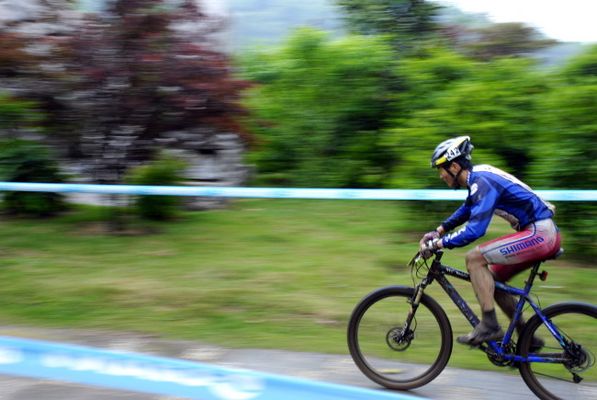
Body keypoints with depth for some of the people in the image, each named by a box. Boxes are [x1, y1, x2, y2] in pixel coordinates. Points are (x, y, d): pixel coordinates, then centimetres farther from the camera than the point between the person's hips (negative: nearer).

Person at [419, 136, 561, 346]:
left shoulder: (482, 182, -17)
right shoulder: (478, 177, 13)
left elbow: (474, 230, -26)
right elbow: (466, 210, 31)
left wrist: (437, 244, -20)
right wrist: (438, 231, 25)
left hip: (539, 234, -10)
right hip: (544, 234, 10)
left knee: (474, 257, -15)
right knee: (493, 279, 15)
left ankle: (489, 326, -11)